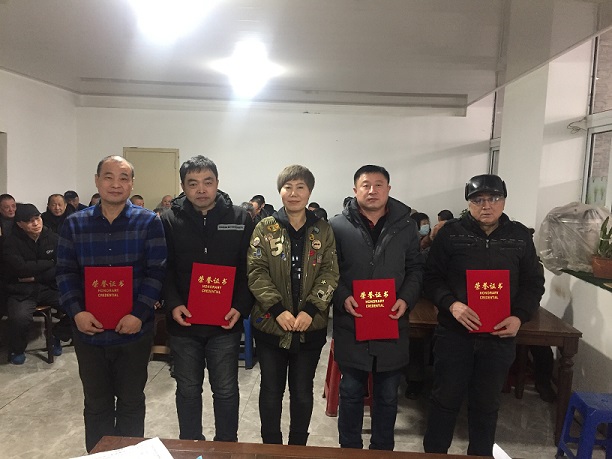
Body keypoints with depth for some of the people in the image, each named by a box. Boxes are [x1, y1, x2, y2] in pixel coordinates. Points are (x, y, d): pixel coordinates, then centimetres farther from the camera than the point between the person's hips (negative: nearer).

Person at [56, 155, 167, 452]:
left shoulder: (149, 222, -4)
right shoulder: (75, 224, 3)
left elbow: (156, 272, -8)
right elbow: (65, 272, 2)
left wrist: (139, 314, -17)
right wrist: (76, 312, -11)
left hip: (133, 331, -2)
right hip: (89, 330, 2)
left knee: (131, 402, 13)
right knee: (96, 403, 17)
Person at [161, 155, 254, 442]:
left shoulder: (240, 219, -2)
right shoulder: (169, 221, 0)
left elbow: (249, 270, -2)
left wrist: (241, 307, -12)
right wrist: (173, 304, -14)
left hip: (225, 323, 0)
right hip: (183, 323, 1)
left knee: (226, 391, 12)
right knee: (188, 390, 16)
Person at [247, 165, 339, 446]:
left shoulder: (323, 230, 2)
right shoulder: (265, 228, -1)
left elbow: (330, 273, -3)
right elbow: (256, 272, -7)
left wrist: (310, 310, -15)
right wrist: (278, 310, -17)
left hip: (311, 327, 1)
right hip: (271, 325, 0)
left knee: (303, 393, 13)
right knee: (271, 391, 12)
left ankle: (298, 448, 33)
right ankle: (271, 448, 33)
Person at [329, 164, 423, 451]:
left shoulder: (405, 225, 4)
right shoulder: (338, 226, -2)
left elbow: (415, 269, 8)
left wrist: (406, 299, -8)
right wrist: (342, 298, -15)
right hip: (351, 325, -1)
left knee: (388, 395, 15)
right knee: (351, 392, 13)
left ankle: (383, 450, 35)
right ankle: (349, 449, 33)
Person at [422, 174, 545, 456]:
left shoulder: (520, 236, 4)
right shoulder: (451, 232, -4)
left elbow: (533, 283, 8)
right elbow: (432, 277, -4)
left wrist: (519, 317, -8)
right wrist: (451, 304, -21)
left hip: (500, 336, 2)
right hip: (454, 332, -2)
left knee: (487, 402, 16)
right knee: (446, 398, 9)